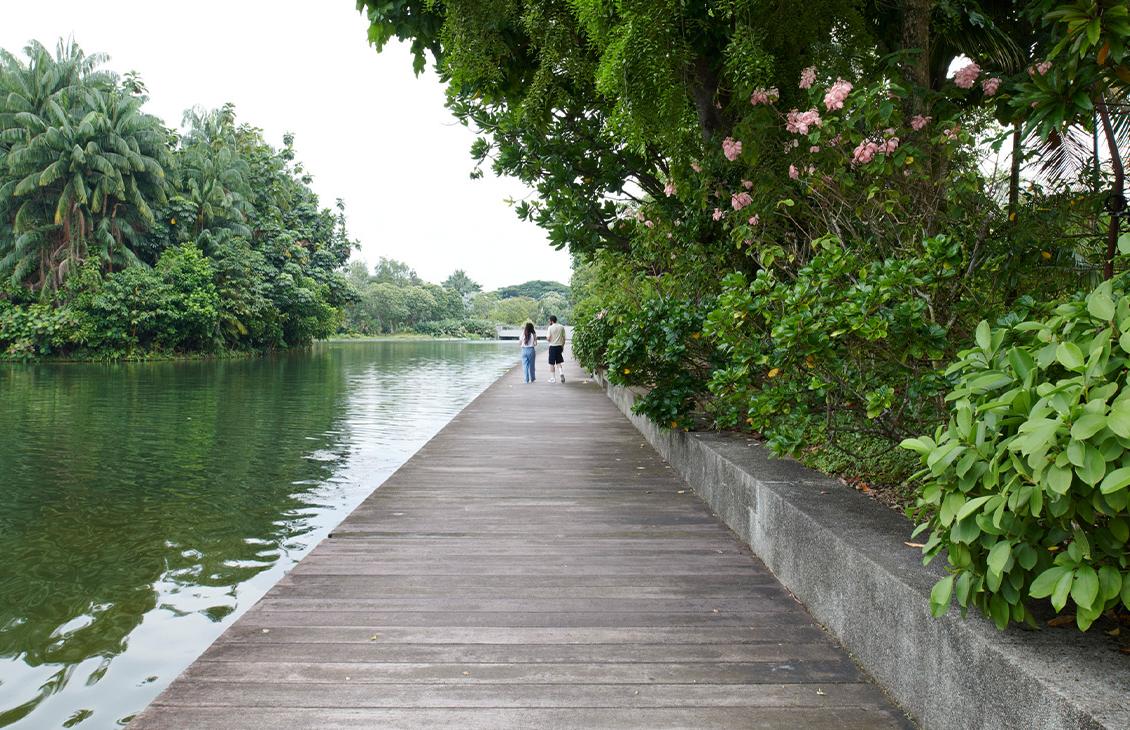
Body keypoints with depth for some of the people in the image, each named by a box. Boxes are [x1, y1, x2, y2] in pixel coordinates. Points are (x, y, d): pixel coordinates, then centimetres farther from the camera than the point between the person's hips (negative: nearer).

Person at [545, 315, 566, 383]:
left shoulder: (550, 328, -9)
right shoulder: (561, 327, 4)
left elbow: (548, 339, -12)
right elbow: (564, 338, 7)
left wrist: (546, 335, 10)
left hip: (552, 347, -4)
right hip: (559, 346, 4)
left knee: (552, 363, 5)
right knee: (559, 362, 14)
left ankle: (552, 378, 7)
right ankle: (561, 373, -11)